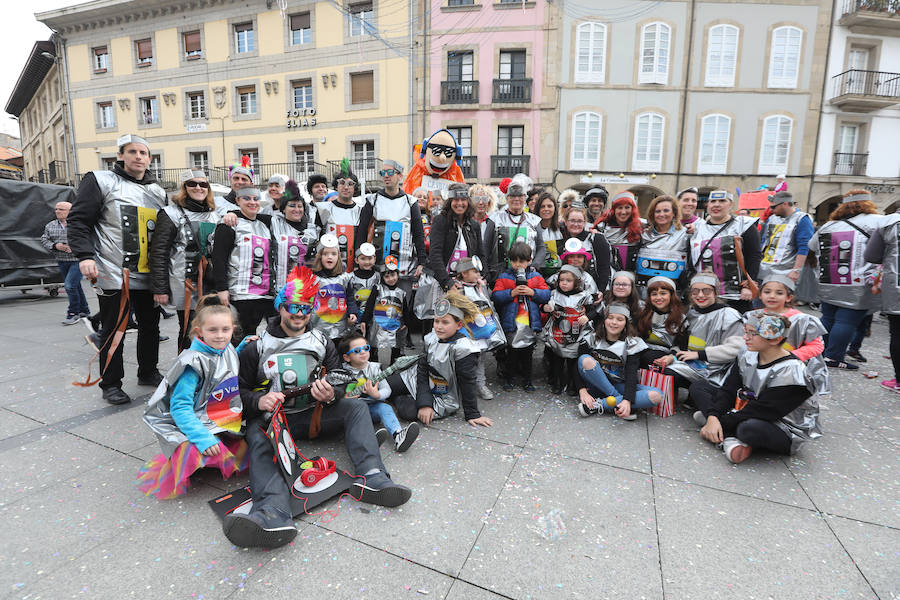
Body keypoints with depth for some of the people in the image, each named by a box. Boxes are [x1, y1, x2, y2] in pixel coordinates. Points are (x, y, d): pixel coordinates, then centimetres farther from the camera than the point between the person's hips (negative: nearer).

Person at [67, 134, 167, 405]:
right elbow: (78, 220, -5)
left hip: (149, 277, 5)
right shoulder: (101, 181, 0)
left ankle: (148, 372, 30)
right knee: (113, 331, 3)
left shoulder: (158, 192, 15)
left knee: (151, 326, 13)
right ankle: (111, 384, 15)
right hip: (114, 274, -5)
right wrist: (85, 255, -18)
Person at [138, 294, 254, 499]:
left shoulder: (228, 350, 2)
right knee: (195, 451, -31)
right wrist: (202, 437, -32)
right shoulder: (194, 363, -20)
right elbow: (180, 407, -22)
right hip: (194, 425, -7)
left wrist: (243, 346, 10)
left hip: (227, 424, 7)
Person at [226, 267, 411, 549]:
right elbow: (240, 389, 5)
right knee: (256, 433, -35)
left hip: (313, 415, 3)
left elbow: (341, 385, 6)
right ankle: (273, 512, -59)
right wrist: (258, 401, -19)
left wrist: (330, 395, -20)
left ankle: (371, 478, -38)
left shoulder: (322, 343, 13)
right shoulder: (258, 347, 7)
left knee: (356, 405, -18)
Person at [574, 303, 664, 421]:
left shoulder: (632, 344, -6)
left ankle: (598, 405, -28)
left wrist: (627, 401, -33)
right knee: (586, 360, -29)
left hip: (619, 386, 1)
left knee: (656, 396, -26)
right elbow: (579, 366, -10)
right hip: (596, 386, 0)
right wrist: (582, 391, -26)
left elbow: (631, 374, -17)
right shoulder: (592, 339, -3)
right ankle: (618, 400, -26)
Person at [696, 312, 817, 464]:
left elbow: (762, 410, -26)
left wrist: (722, 422, -24)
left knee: (750, 427, -42)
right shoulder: (747, 357, -2)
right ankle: (731, 439, -15)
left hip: (786, 433, -7)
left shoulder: (790, 371, -24)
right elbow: (728, 391, -6)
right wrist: (713, 416, -23)